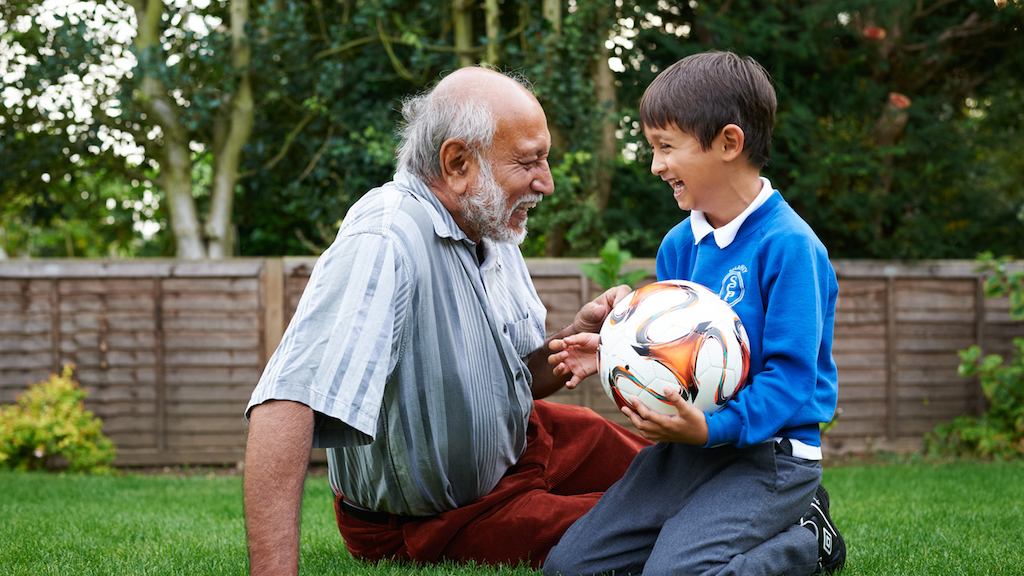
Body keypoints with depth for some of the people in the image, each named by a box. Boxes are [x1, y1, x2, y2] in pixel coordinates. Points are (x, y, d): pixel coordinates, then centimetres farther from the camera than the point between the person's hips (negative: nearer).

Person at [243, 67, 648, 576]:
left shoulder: (490, 231, -3)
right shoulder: (385, 244, -33)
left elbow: (521, 378, 7)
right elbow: (287, 403, -45)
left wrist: (577, 335, -15)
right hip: (429, 522, -8)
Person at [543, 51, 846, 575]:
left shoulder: (788, 246, -16)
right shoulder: (678, 245, 9)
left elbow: (790, 377, -20)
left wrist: (711, 429, -31)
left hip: (766, 451, -8)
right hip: (687, 447, 8)